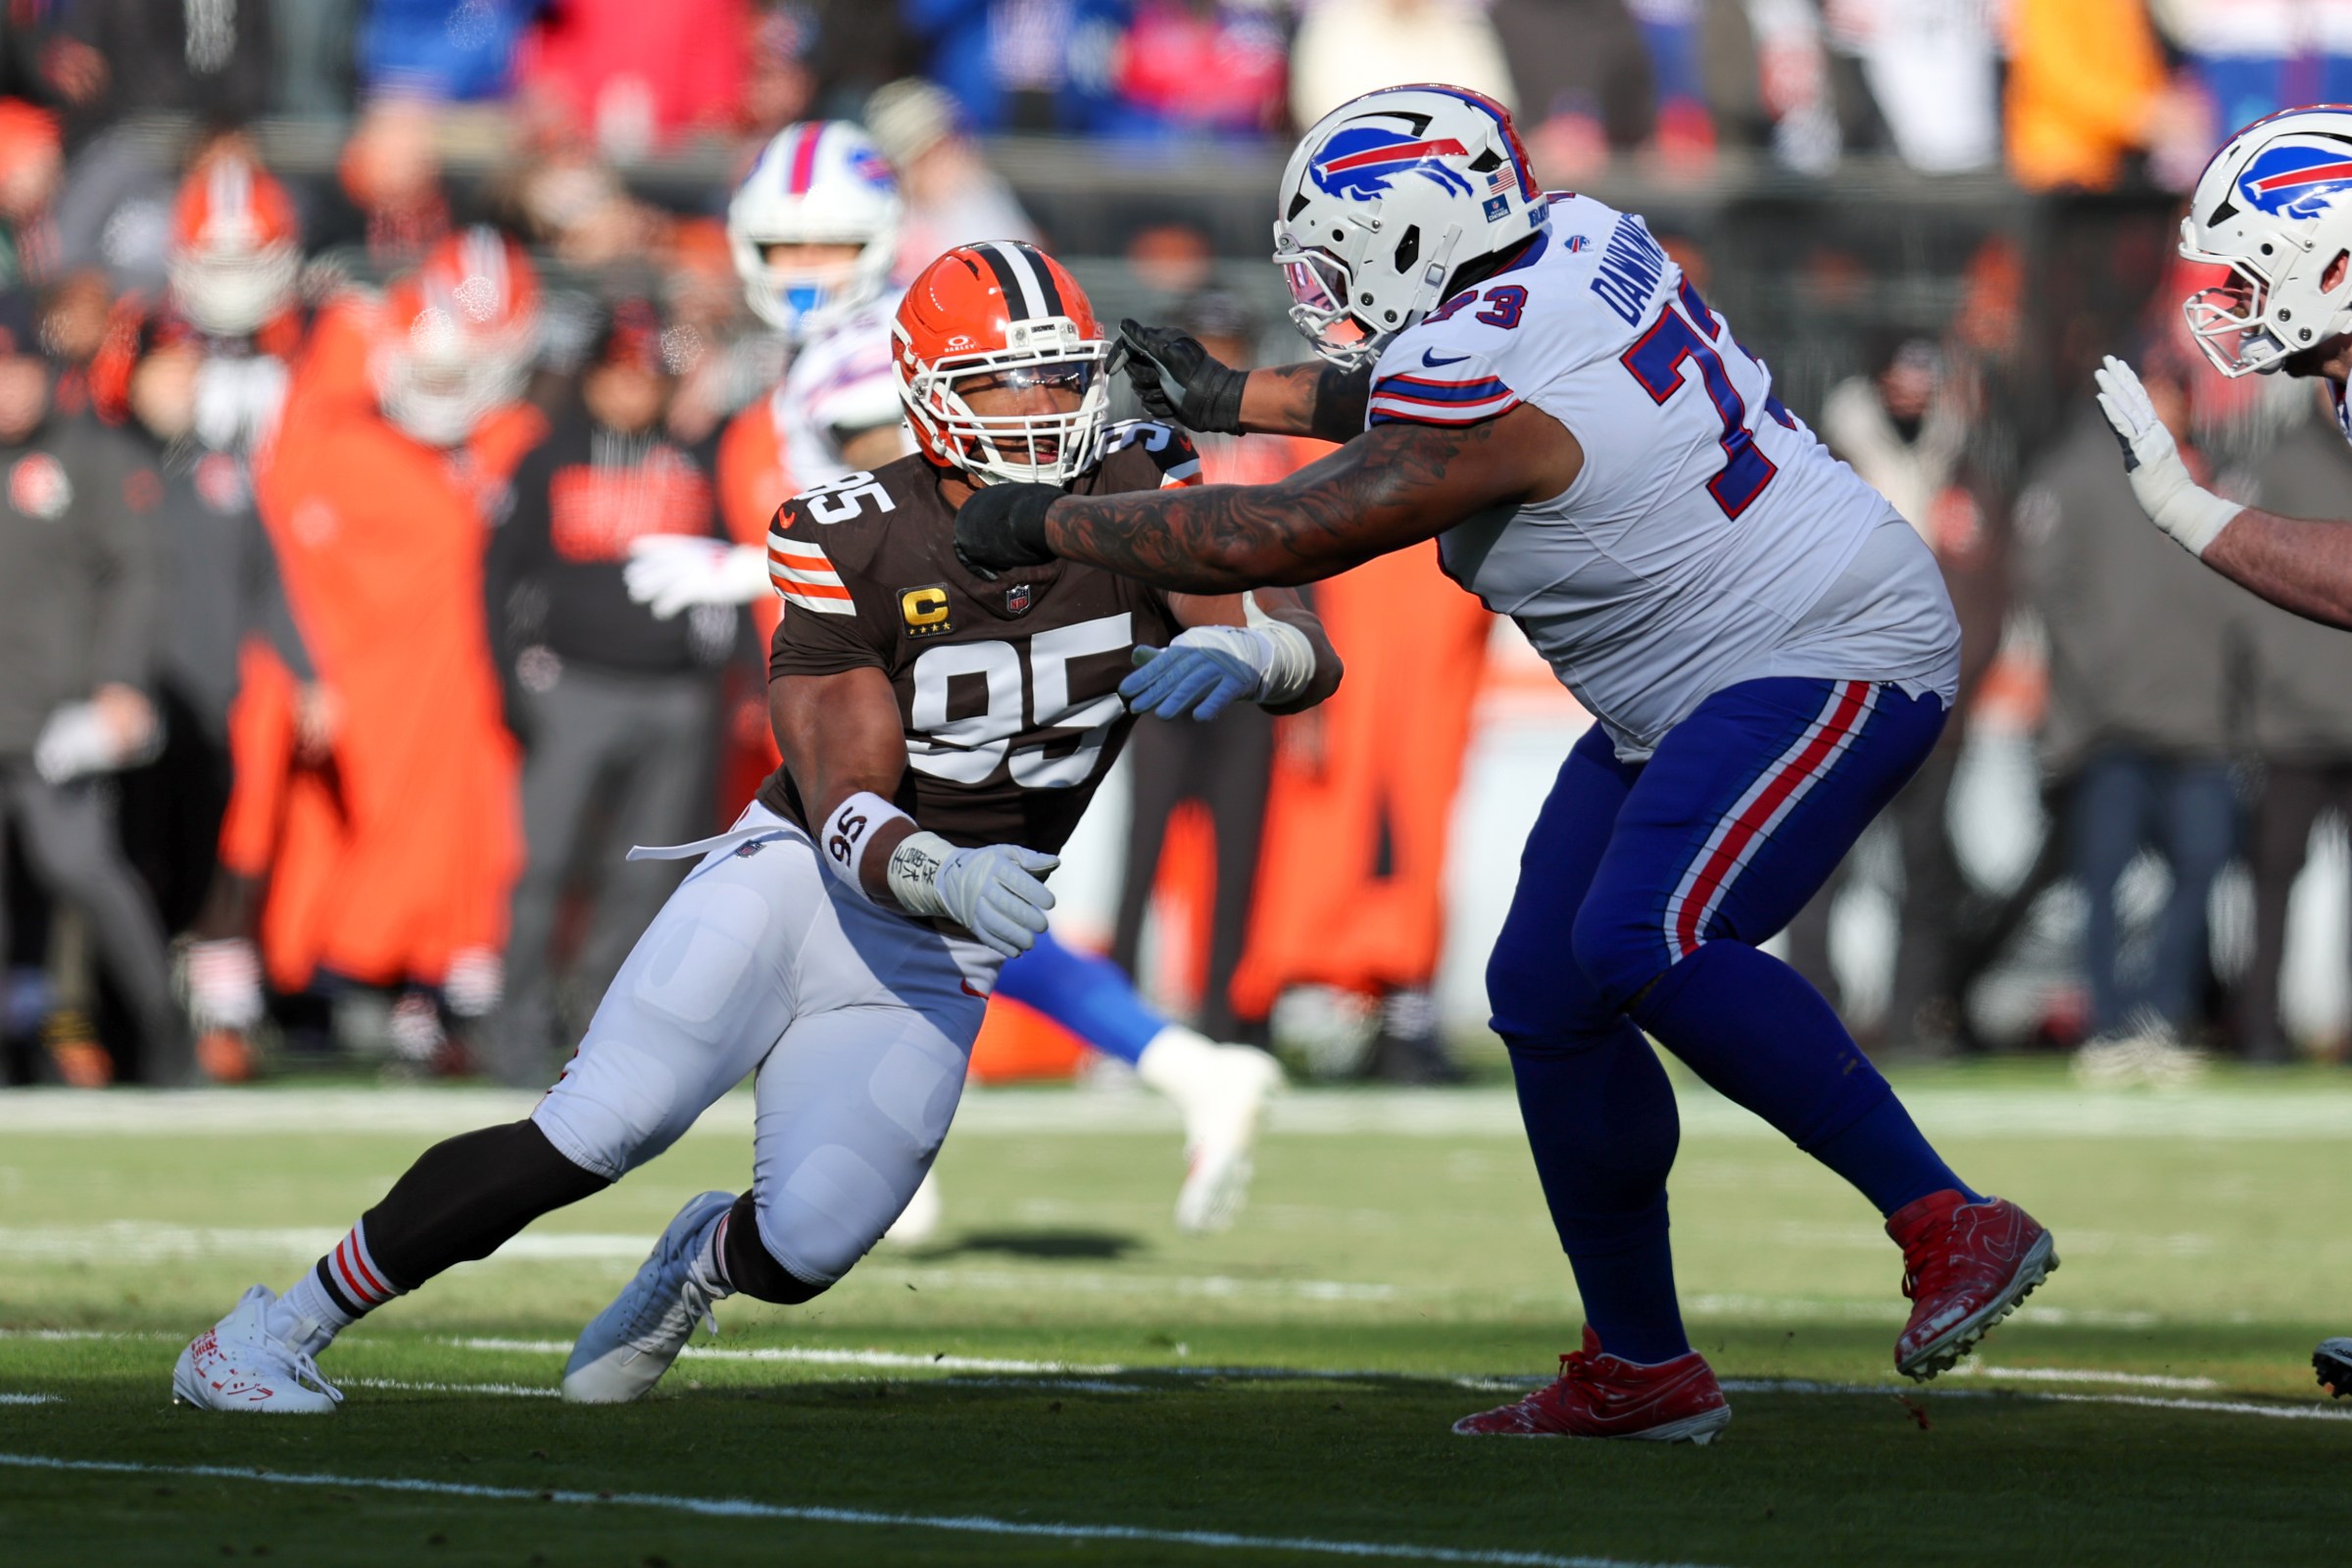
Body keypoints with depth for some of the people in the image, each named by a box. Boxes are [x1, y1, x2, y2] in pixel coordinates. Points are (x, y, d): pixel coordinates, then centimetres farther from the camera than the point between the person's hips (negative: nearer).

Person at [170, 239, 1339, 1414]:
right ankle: (271, 1333, -6)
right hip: (798, 880, -3)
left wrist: (1228, 653, -38)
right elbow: (848, 811, -20)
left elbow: (1310, 655, -14)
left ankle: (711, 1257, 31)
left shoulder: (1128, 495, -8)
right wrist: (947, 876, -42)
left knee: (808, 1249, -10)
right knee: (593, 1135, -19)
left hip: (932, 962, 3)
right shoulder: (854, 546, -17)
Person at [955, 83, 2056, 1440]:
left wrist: (1047, 527, -7)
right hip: (1690, 700, 10)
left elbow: (1269, 539, -18)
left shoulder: (1493, 390, -25)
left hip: (1830, 670, -10)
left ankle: (1953, 1226, -26)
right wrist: (1230, 399, 25)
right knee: (1548, 991, 8)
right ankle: (1640, 1370, 18)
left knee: (1643, 944, -29)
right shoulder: (1585, 247, 1)